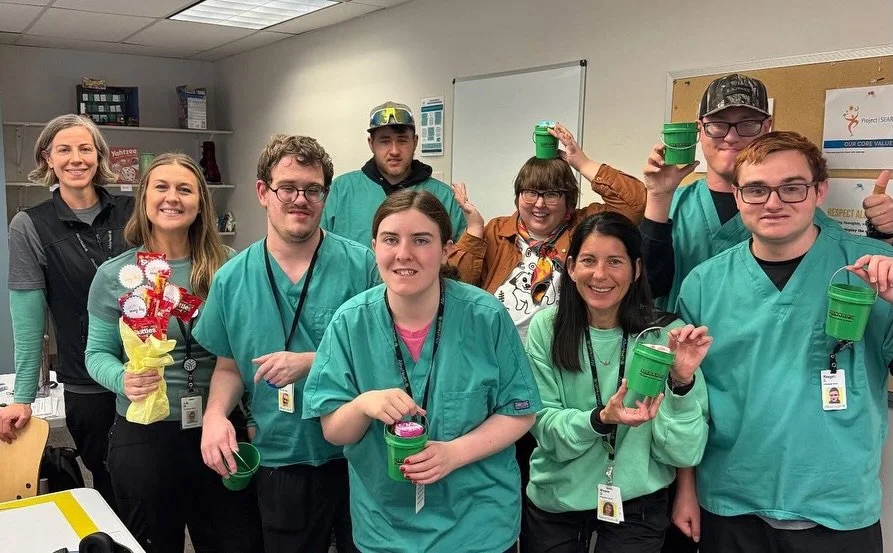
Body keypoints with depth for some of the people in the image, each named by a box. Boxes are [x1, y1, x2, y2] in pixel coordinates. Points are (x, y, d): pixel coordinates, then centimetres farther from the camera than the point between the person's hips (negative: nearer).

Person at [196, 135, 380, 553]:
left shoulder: (361, 265, -10)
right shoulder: (231, 279, 0)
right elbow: (229, 366, 10)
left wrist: (312, 362, -21)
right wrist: (216, 414, -9)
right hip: (281, 463, 3)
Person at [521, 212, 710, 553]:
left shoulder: (666, 335, -13)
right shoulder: (546, 327, -10)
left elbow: (683, 453, -14)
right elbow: (545, 428, -11)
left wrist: (682, 382, -29)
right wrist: (600, 420, -28)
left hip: (635, 505, -1)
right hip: (553, 502, 1)